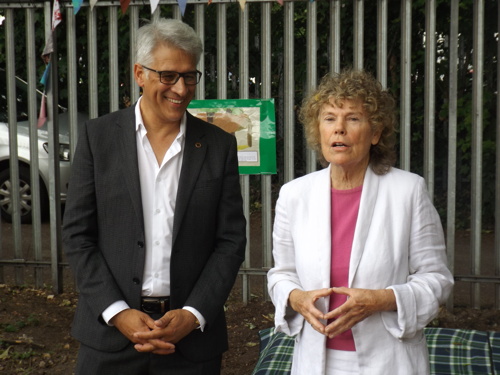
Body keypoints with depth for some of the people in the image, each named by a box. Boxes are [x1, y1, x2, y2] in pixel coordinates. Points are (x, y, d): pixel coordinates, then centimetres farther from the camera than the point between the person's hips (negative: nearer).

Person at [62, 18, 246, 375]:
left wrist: (193, 315, -9)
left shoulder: (220, 145, 1)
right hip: (110, 330, 0)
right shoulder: (98, 136, 0)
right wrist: (117, 312, -10)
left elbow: (231, 240, 0)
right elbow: (78, 235, -1)